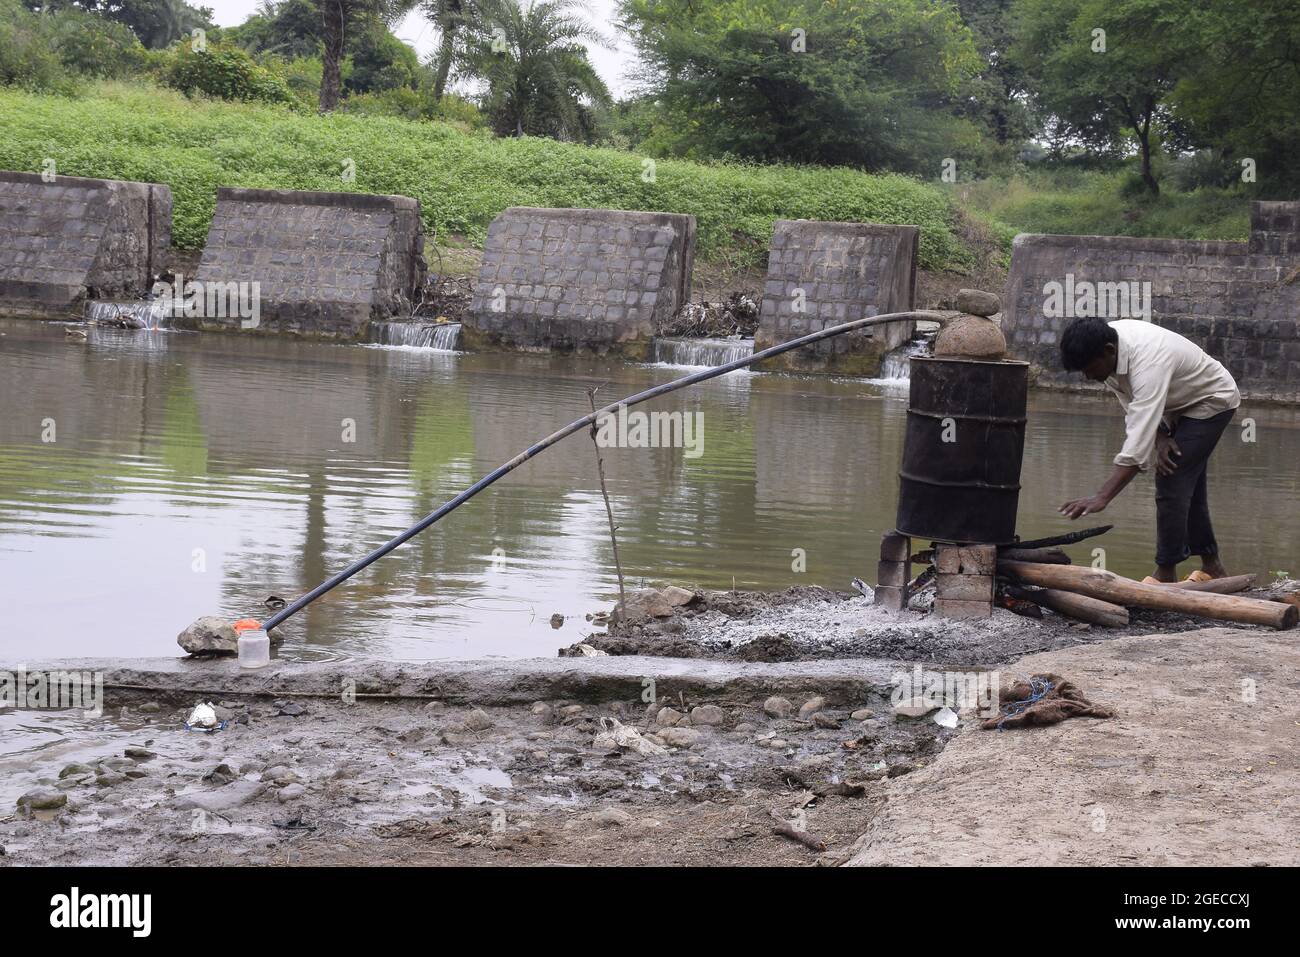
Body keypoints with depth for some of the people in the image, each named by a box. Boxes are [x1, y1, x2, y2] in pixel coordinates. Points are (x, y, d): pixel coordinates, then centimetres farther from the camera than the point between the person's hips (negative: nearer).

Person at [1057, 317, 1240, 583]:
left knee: (1171, 483, -16)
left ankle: (1166, 573, -9)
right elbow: (1134, 406, -3)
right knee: (1188, 485, 15)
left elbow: (1137, 444, -48)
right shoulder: (1107, 342, -17)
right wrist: (1161, 435, -20)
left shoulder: (1149, 364, -42)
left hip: (1212, 402, -9)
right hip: (1178, 405, 9)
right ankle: (1212, 567, 27)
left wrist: (1102, 498, -52)